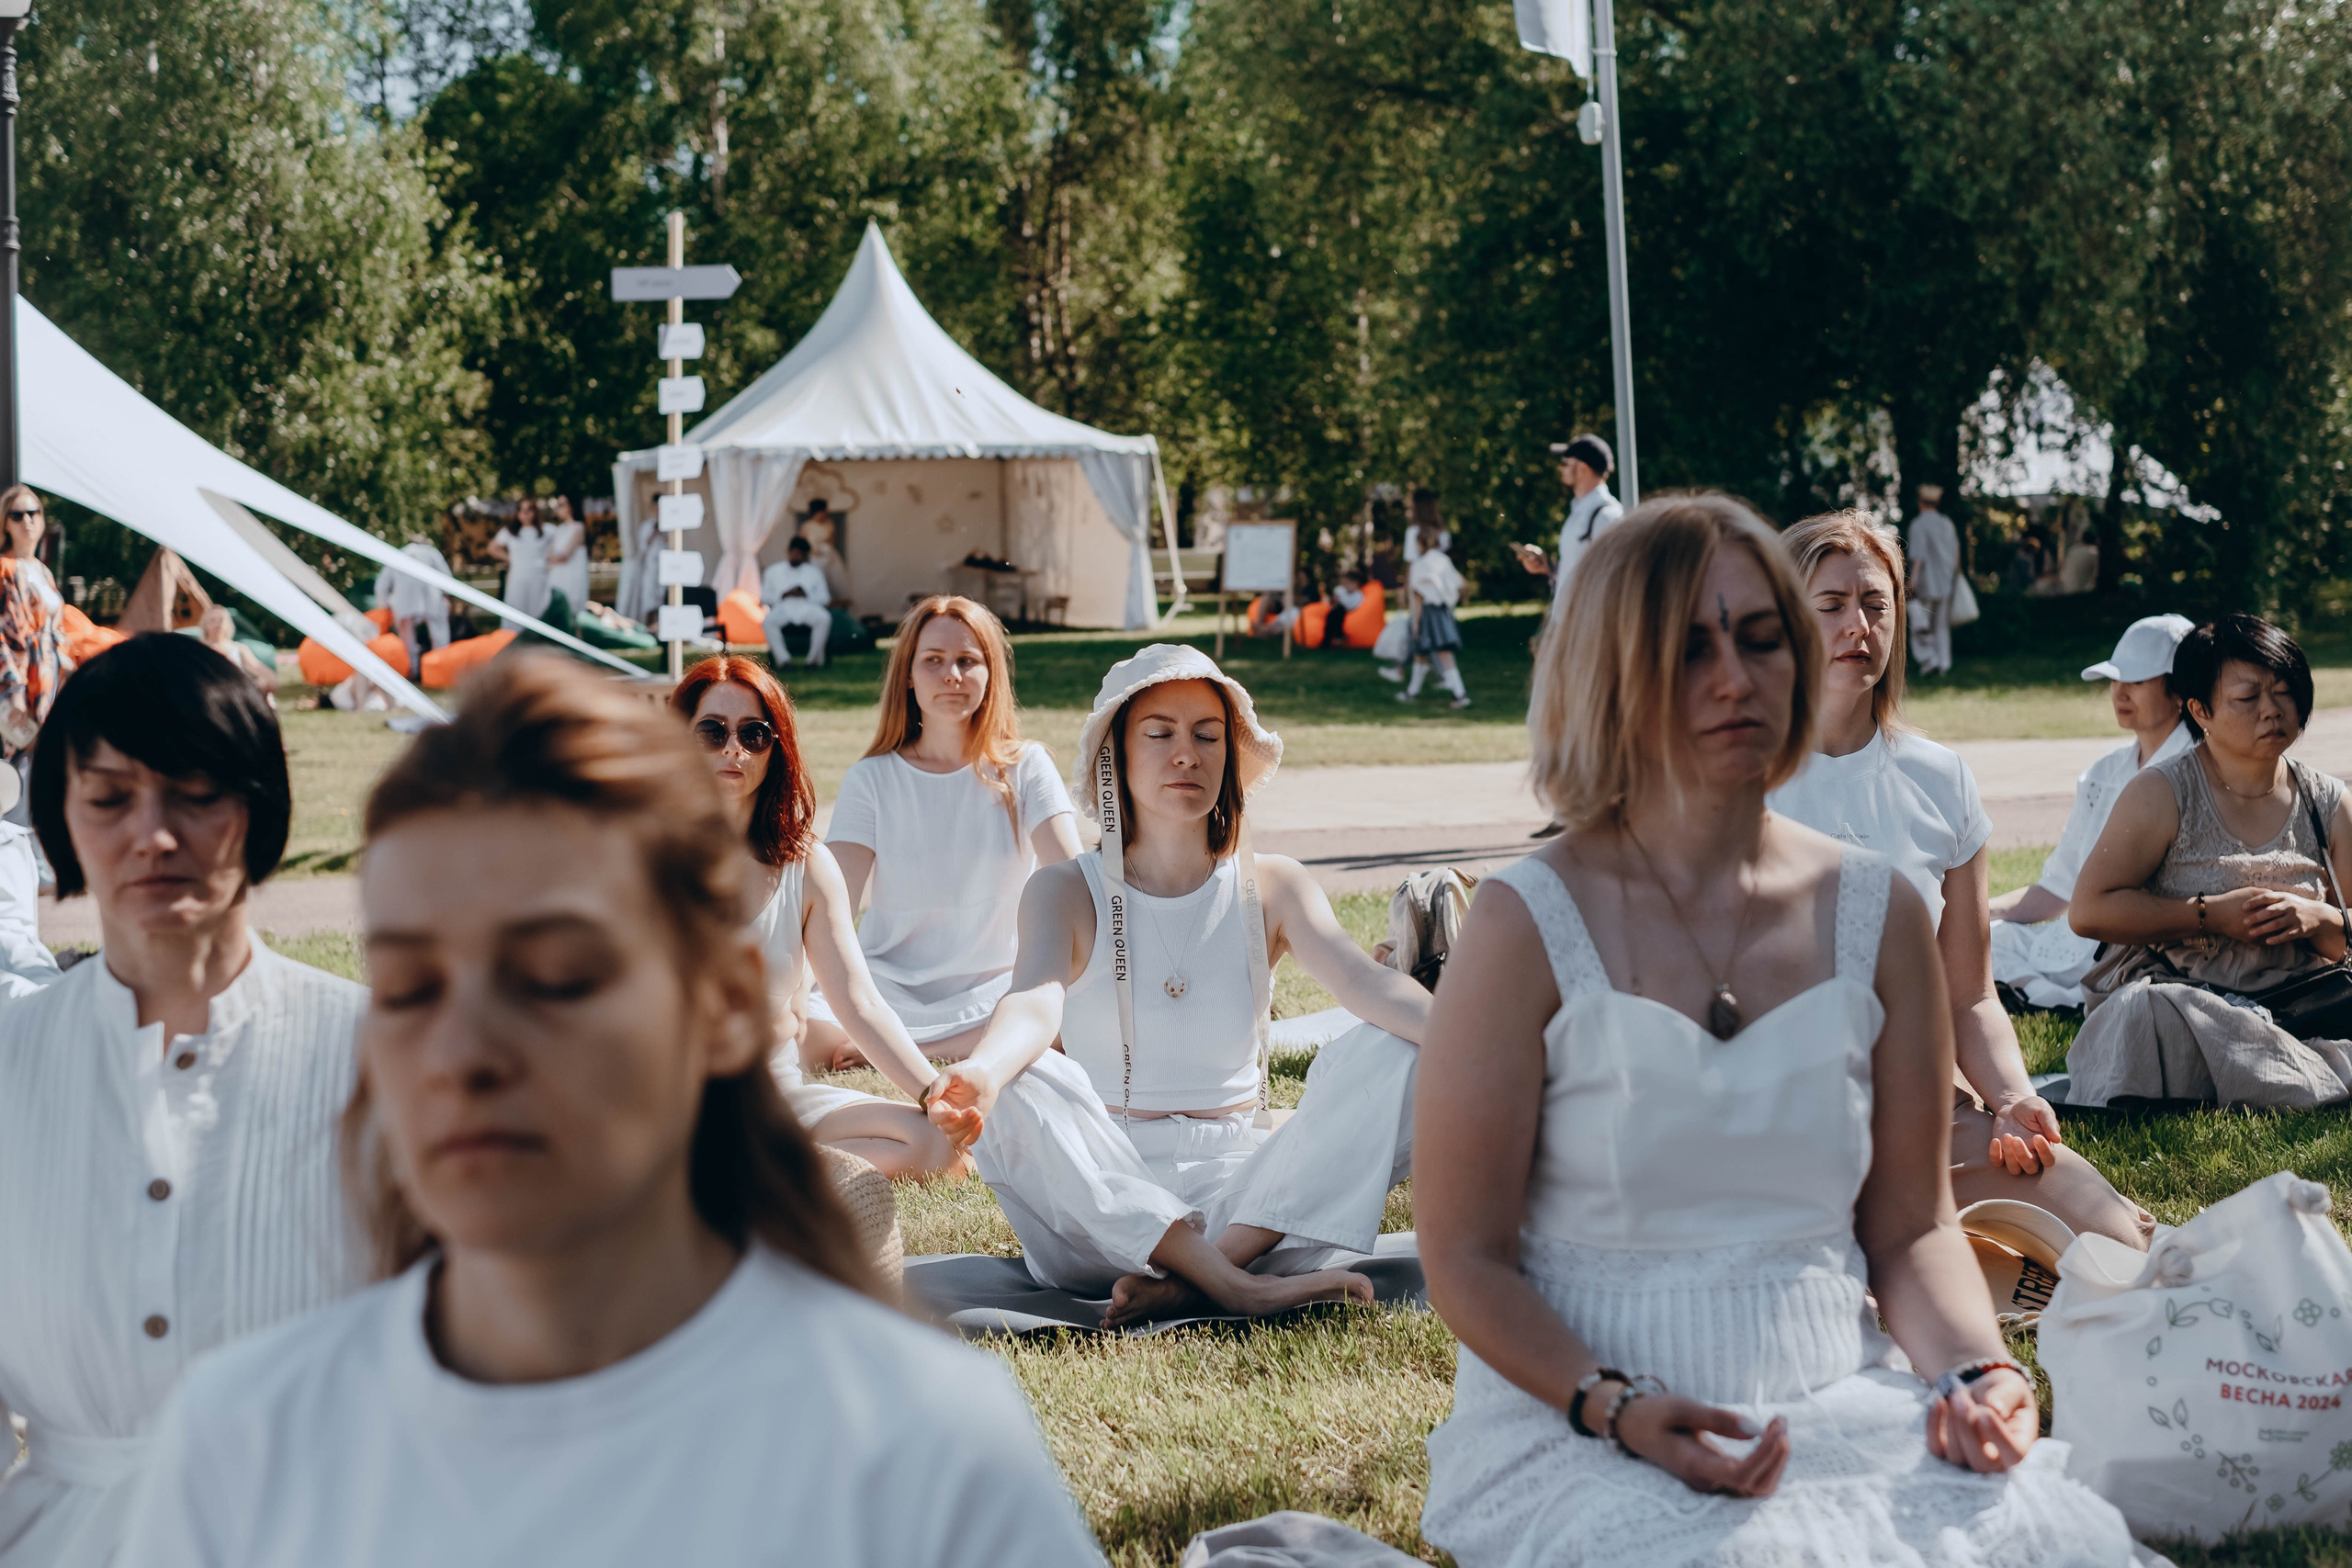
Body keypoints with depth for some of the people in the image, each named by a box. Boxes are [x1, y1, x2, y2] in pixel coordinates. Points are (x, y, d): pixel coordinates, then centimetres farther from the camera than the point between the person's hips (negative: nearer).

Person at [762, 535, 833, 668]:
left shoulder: (814, 572, 23)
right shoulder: (773, 571, 21)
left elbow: (824, 598, 13)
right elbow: (763, 596, 11)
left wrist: (806, 595, -5)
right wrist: (783, 595, -5)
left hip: (807, 607, 1)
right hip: (782, 607, -1)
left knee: (824, 618, -34)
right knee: (768, 620, -36)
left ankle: (814, 658, -23)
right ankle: (782, 659, -31)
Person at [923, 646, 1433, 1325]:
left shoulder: (1271, 888, 9)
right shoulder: (1066, 892, 3)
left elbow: (1365, 982, -10)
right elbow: (1036, 1001, -18)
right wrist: (981, 1072, -43)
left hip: (1239, 1191, 2)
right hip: (1101, 1204, -2)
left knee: (1389, 1056, -21)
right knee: (1023, 1081, -31)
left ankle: (1179, 1283, -32)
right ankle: (1231, 1284, -37)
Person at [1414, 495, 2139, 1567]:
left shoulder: (1878, 917, 7)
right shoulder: (1531, 925, -6)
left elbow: (1911, 1228, 13)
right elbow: (1464, 1259, -4)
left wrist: (1976, 1371, -7)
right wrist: (1616, 1408, -20)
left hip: (1841, 1400, 4)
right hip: (1573, 1429, -4)